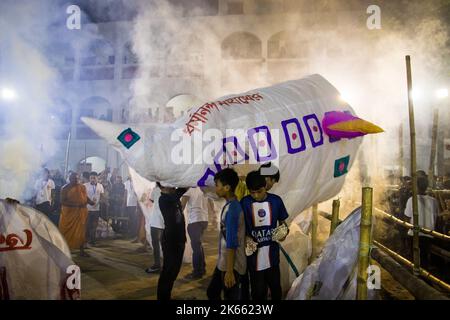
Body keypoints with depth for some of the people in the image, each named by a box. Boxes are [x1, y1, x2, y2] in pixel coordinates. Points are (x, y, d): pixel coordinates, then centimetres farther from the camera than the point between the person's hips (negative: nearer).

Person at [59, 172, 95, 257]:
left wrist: (90, 201, -7)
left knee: (81, 231, 5)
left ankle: (82, 251, 11)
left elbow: (86, 197, 15)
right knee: (66, 231, 7)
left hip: (81, 212, 3)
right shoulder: (65, 189, -4)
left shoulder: (82, 187, 5)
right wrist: (74, 204, -23)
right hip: (69, 212, -3)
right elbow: (63, 201, -10)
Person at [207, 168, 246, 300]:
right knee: (212, 292, 20)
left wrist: (229, 271, -21)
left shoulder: (231, 209, -22)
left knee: (231, 297, 4)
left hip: (231, 265, -10)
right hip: (223, 262, 10)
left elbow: (232, 243, -24)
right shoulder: (232, 205, 7)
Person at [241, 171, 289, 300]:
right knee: (258, 290, 10)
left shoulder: (276, 200, -5)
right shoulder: (245, 202, -8)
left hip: (272, 252, 1)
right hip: (254, 253, -1)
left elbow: (282, 222, 6)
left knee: (275, 286, 19)